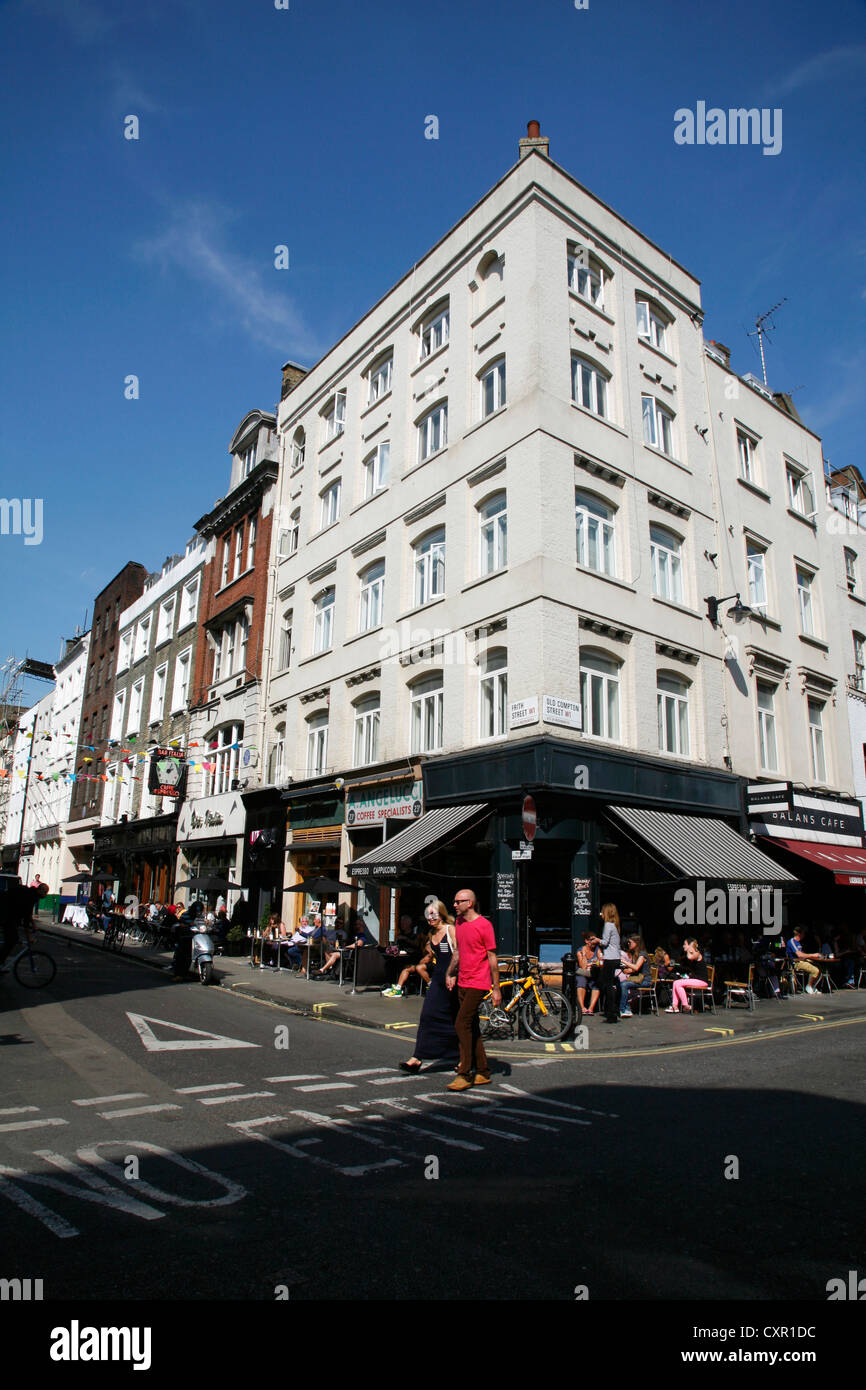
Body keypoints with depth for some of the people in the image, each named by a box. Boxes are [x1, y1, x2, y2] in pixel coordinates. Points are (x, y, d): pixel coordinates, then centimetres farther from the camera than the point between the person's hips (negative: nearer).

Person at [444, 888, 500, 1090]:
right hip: (462, 983, 8)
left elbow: (492, 958, -10)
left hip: (477, 984, -8)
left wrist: (496, 989, -9)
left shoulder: (484, 925, -13)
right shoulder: (458, 922, 9)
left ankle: (465, 1075, -6)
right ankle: (483, 1072, 22)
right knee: (471, 1028, 11)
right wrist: (450, 974, 14)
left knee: (461, 1024, -13)